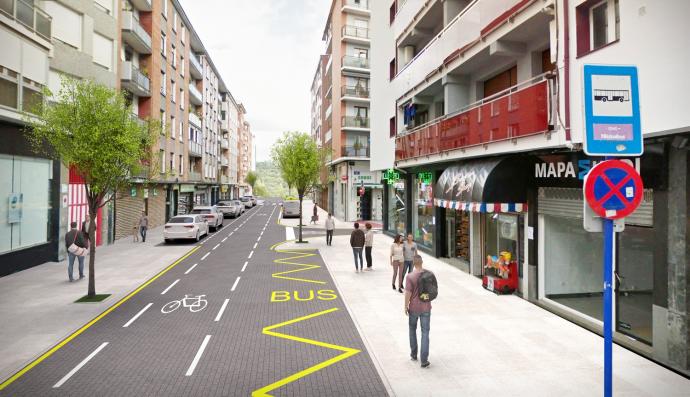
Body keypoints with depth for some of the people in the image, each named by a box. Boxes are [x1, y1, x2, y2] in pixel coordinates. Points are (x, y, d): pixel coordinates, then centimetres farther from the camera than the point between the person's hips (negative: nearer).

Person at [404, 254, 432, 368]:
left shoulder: (410, 277, -17)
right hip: (426, 307, 2)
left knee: (412, 329, 20)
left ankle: (413, 354, 31)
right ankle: (424, 360, 4)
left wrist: (406, 307, -3)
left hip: (414, 308, -2)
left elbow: (408, 293, -15)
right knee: (425, 333, 6)